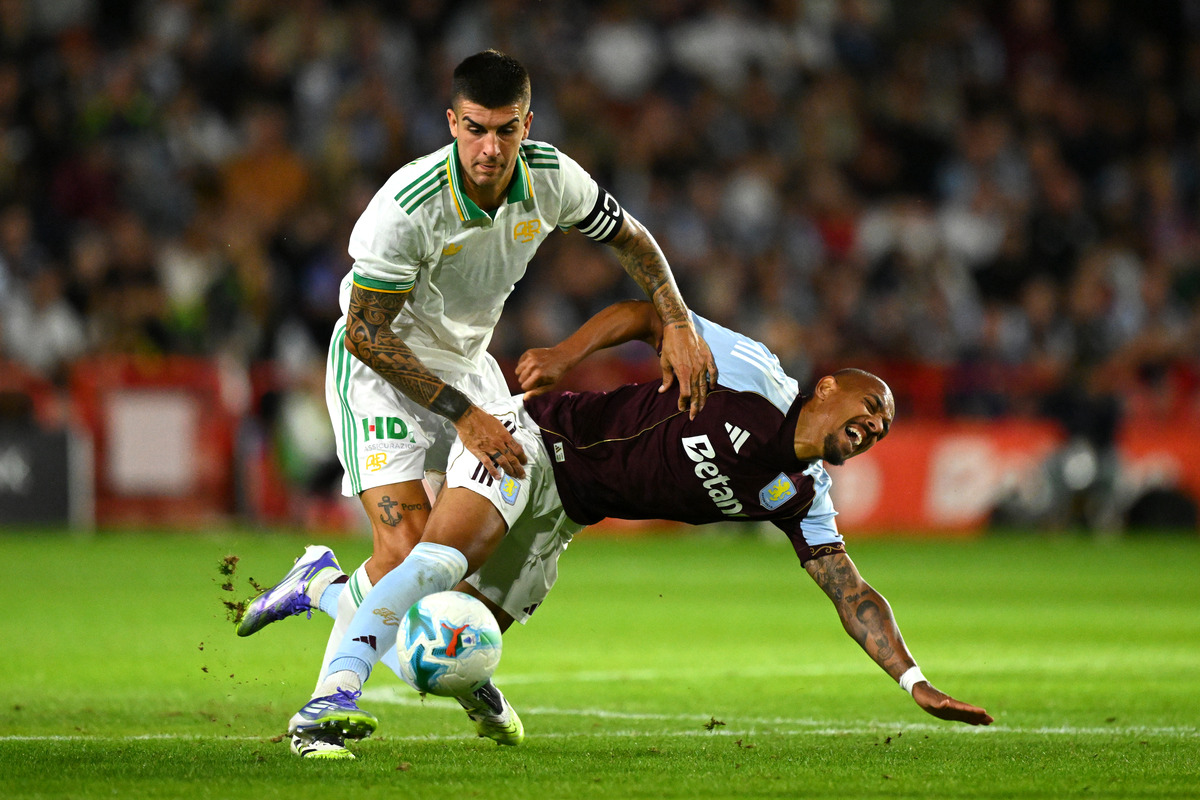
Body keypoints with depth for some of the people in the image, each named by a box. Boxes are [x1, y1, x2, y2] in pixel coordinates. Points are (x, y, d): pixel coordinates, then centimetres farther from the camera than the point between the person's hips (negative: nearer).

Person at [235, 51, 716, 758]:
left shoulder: (551, 177, -16)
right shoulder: (407, 208, -33)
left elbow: (629, 237, 3)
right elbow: (367, 335, -26)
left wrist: (678, 325, -10)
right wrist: (463, 416, -28)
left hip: (467, 364, 7)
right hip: (381, 371, -6)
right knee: (408, 558, -21)